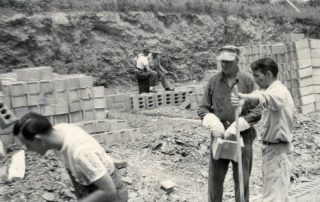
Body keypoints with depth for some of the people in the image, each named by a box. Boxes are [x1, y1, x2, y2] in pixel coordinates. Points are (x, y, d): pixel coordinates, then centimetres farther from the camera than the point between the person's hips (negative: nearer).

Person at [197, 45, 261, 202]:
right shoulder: (214, 80, 3)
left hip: (242, 136, -2)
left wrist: (235, 128, -14)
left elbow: (257, 112, -7)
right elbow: (202, 108, 6)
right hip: (219, 136, 2)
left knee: (241, 180, 7)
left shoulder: (248, 80, -4)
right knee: (215, 178, 7)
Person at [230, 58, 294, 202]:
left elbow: (264, 98, -42)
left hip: (278, 150, -10)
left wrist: (245, 97, -59)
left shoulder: (279, 91, -18)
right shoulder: (274, 91, 17)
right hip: (271, 148, 10)